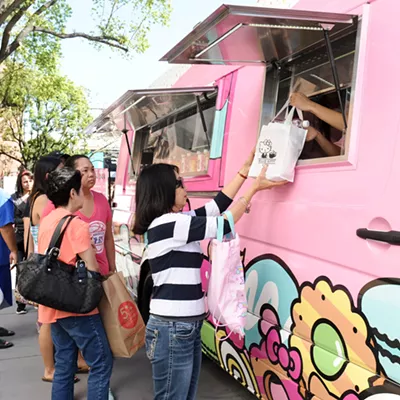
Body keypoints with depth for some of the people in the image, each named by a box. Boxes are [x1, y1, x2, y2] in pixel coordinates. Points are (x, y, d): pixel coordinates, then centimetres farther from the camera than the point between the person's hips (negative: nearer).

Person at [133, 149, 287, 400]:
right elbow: (223, 224, -15)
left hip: (187, 327, 9)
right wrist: (254, 187, -6)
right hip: (172, 330, -9)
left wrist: (245, 170, 13)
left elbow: (217, 205, 12)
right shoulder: (166, 225, -17)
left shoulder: (178, 222, 10)